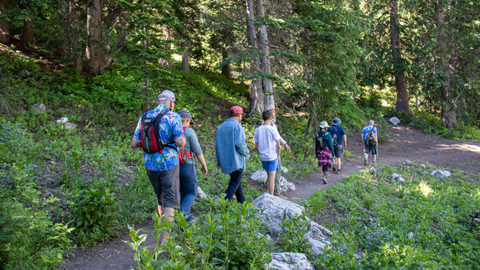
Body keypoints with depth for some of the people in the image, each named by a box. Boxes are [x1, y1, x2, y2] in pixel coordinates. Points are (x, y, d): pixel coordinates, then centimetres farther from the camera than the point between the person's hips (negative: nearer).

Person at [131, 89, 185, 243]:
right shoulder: (173, 117, -7)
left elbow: (134, 144, 3)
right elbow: (180, 142, -17)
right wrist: (182, 137, 5)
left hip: (150, 165, 5)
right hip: (168, 164, -5)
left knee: (161, 198, 22)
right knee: (170, 201, 0)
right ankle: (164, 241, -6)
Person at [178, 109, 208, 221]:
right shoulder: (189, 132, -11)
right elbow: (197, 151, -11)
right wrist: (204, 165, -1)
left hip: (174, 166, 6)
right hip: (187, 166, -6)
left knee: (184, 193, 19)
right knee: (192, 193, 6)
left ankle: (187, 217, 21)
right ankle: (182, 214, -13)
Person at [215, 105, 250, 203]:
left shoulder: (221, 126, 12)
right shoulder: (237, 126, -12)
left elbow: (217, 145, 14)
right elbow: (240, 144, -19)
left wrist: (218, 160, 19)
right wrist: (247, 153, -1)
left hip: (225, 161, 8)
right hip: (236, 161, -8)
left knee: (237, 181, 20)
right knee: (234, 184, -3)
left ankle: (242, 202, 29)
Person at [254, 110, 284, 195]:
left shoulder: (257, 130, 0)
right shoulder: (272, 129, -13)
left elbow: (256, 147, 5)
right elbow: (278, 146, -11)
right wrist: (278, 155, 3)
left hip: (263, 157, 5)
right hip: (272, 156, -5)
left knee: (269, 176, 20)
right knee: (272, 177, 0)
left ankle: (268, 194, 27)